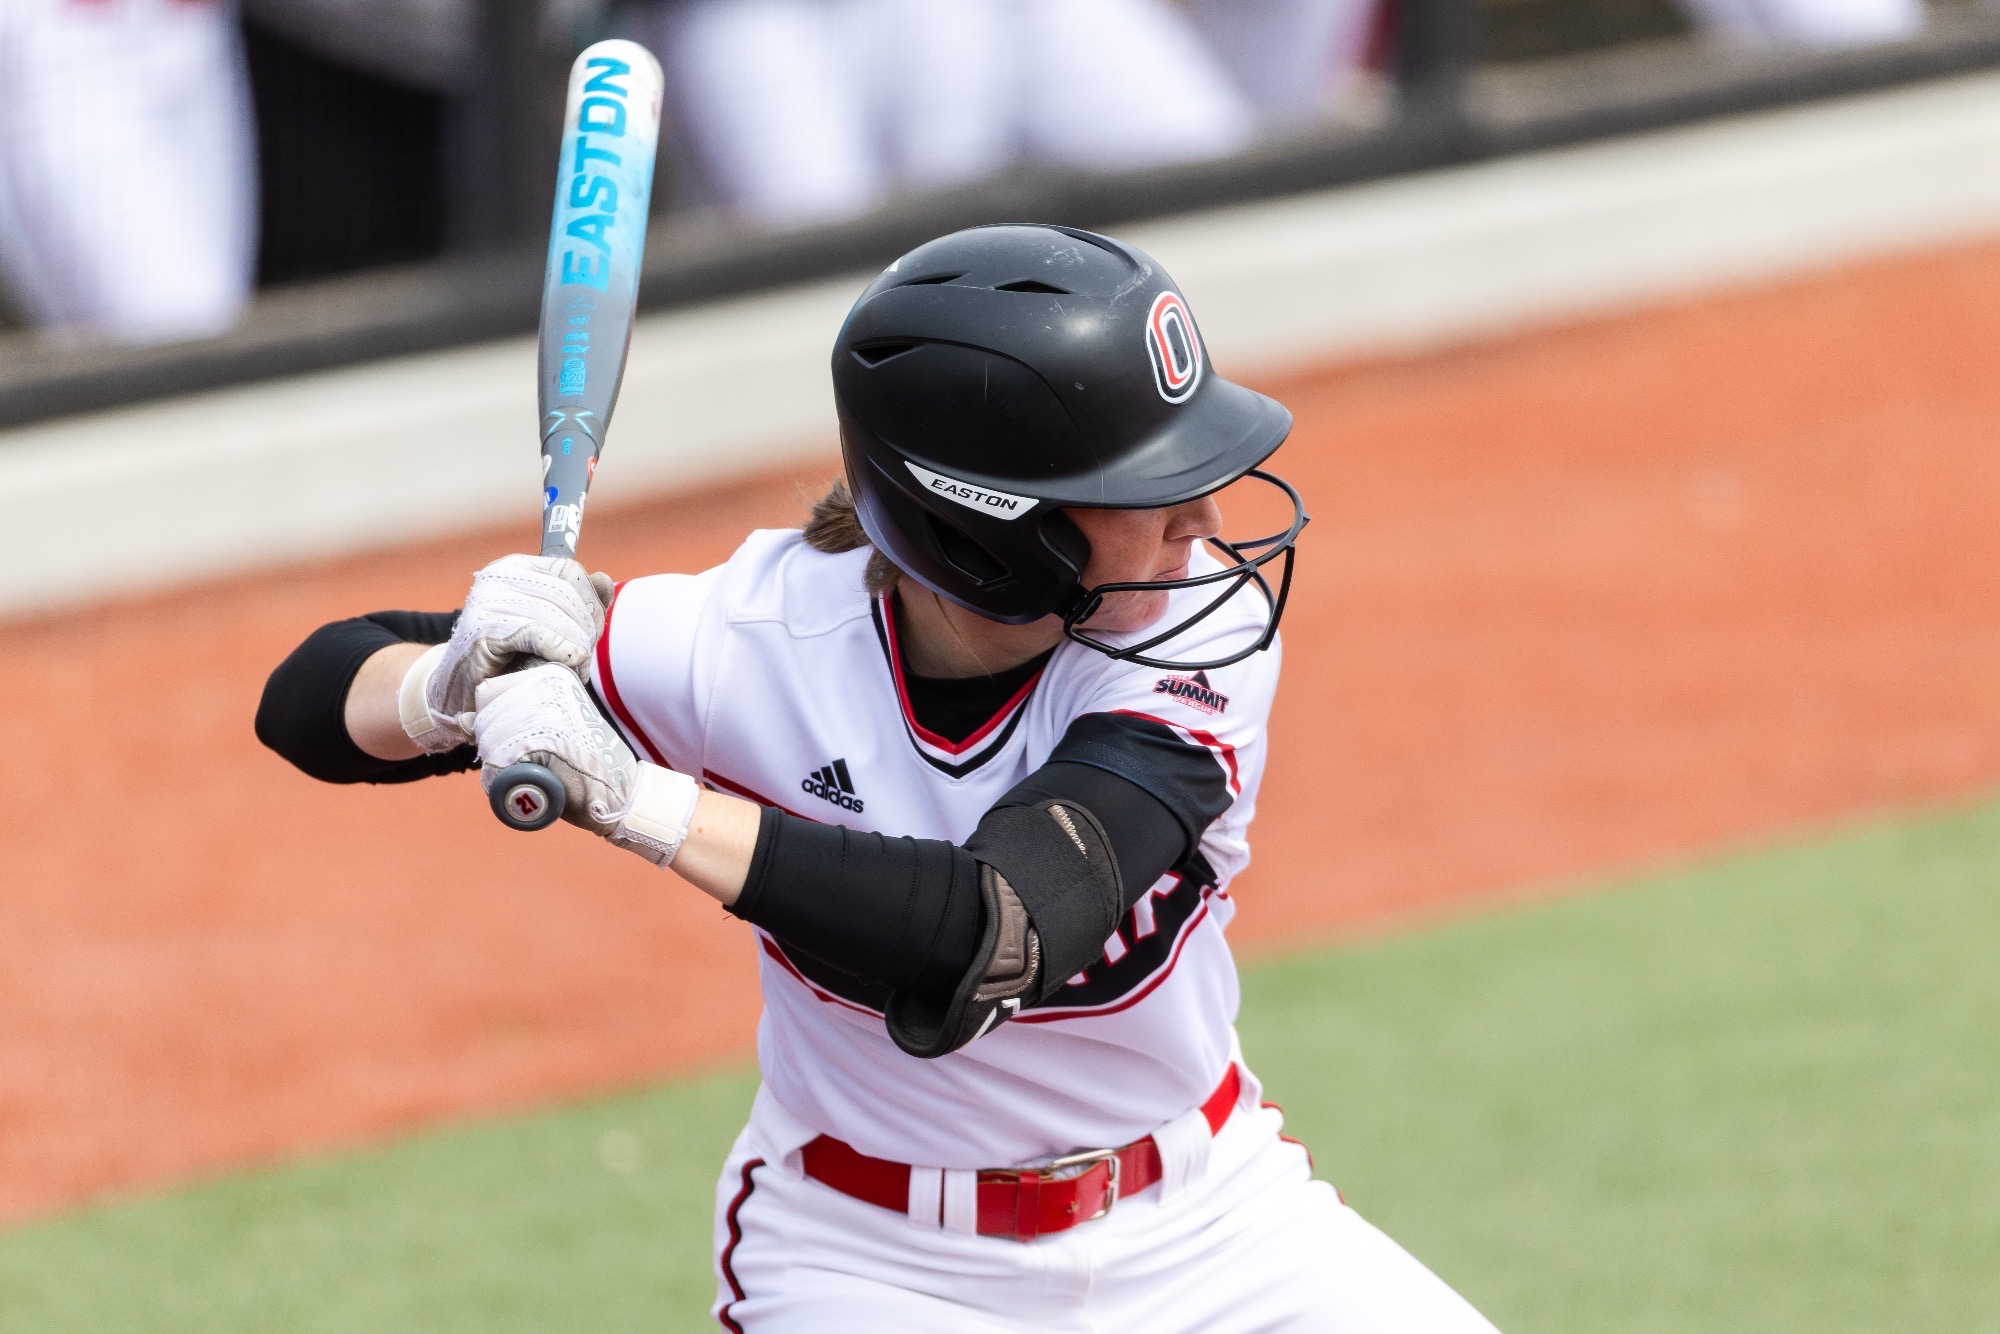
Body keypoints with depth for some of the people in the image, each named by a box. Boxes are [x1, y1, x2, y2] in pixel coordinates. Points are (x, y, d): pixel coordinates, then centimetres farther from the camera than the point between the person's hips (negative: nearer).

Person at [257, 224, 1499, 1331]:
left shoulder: (1201, 627, -22)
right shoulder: (756, 637, -21)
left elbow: (988, 938, -37)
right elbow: (318, 701, -14)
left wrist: (632, 793, -42)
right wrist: (463, 684, -37)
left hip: (1200, 1222, 2)